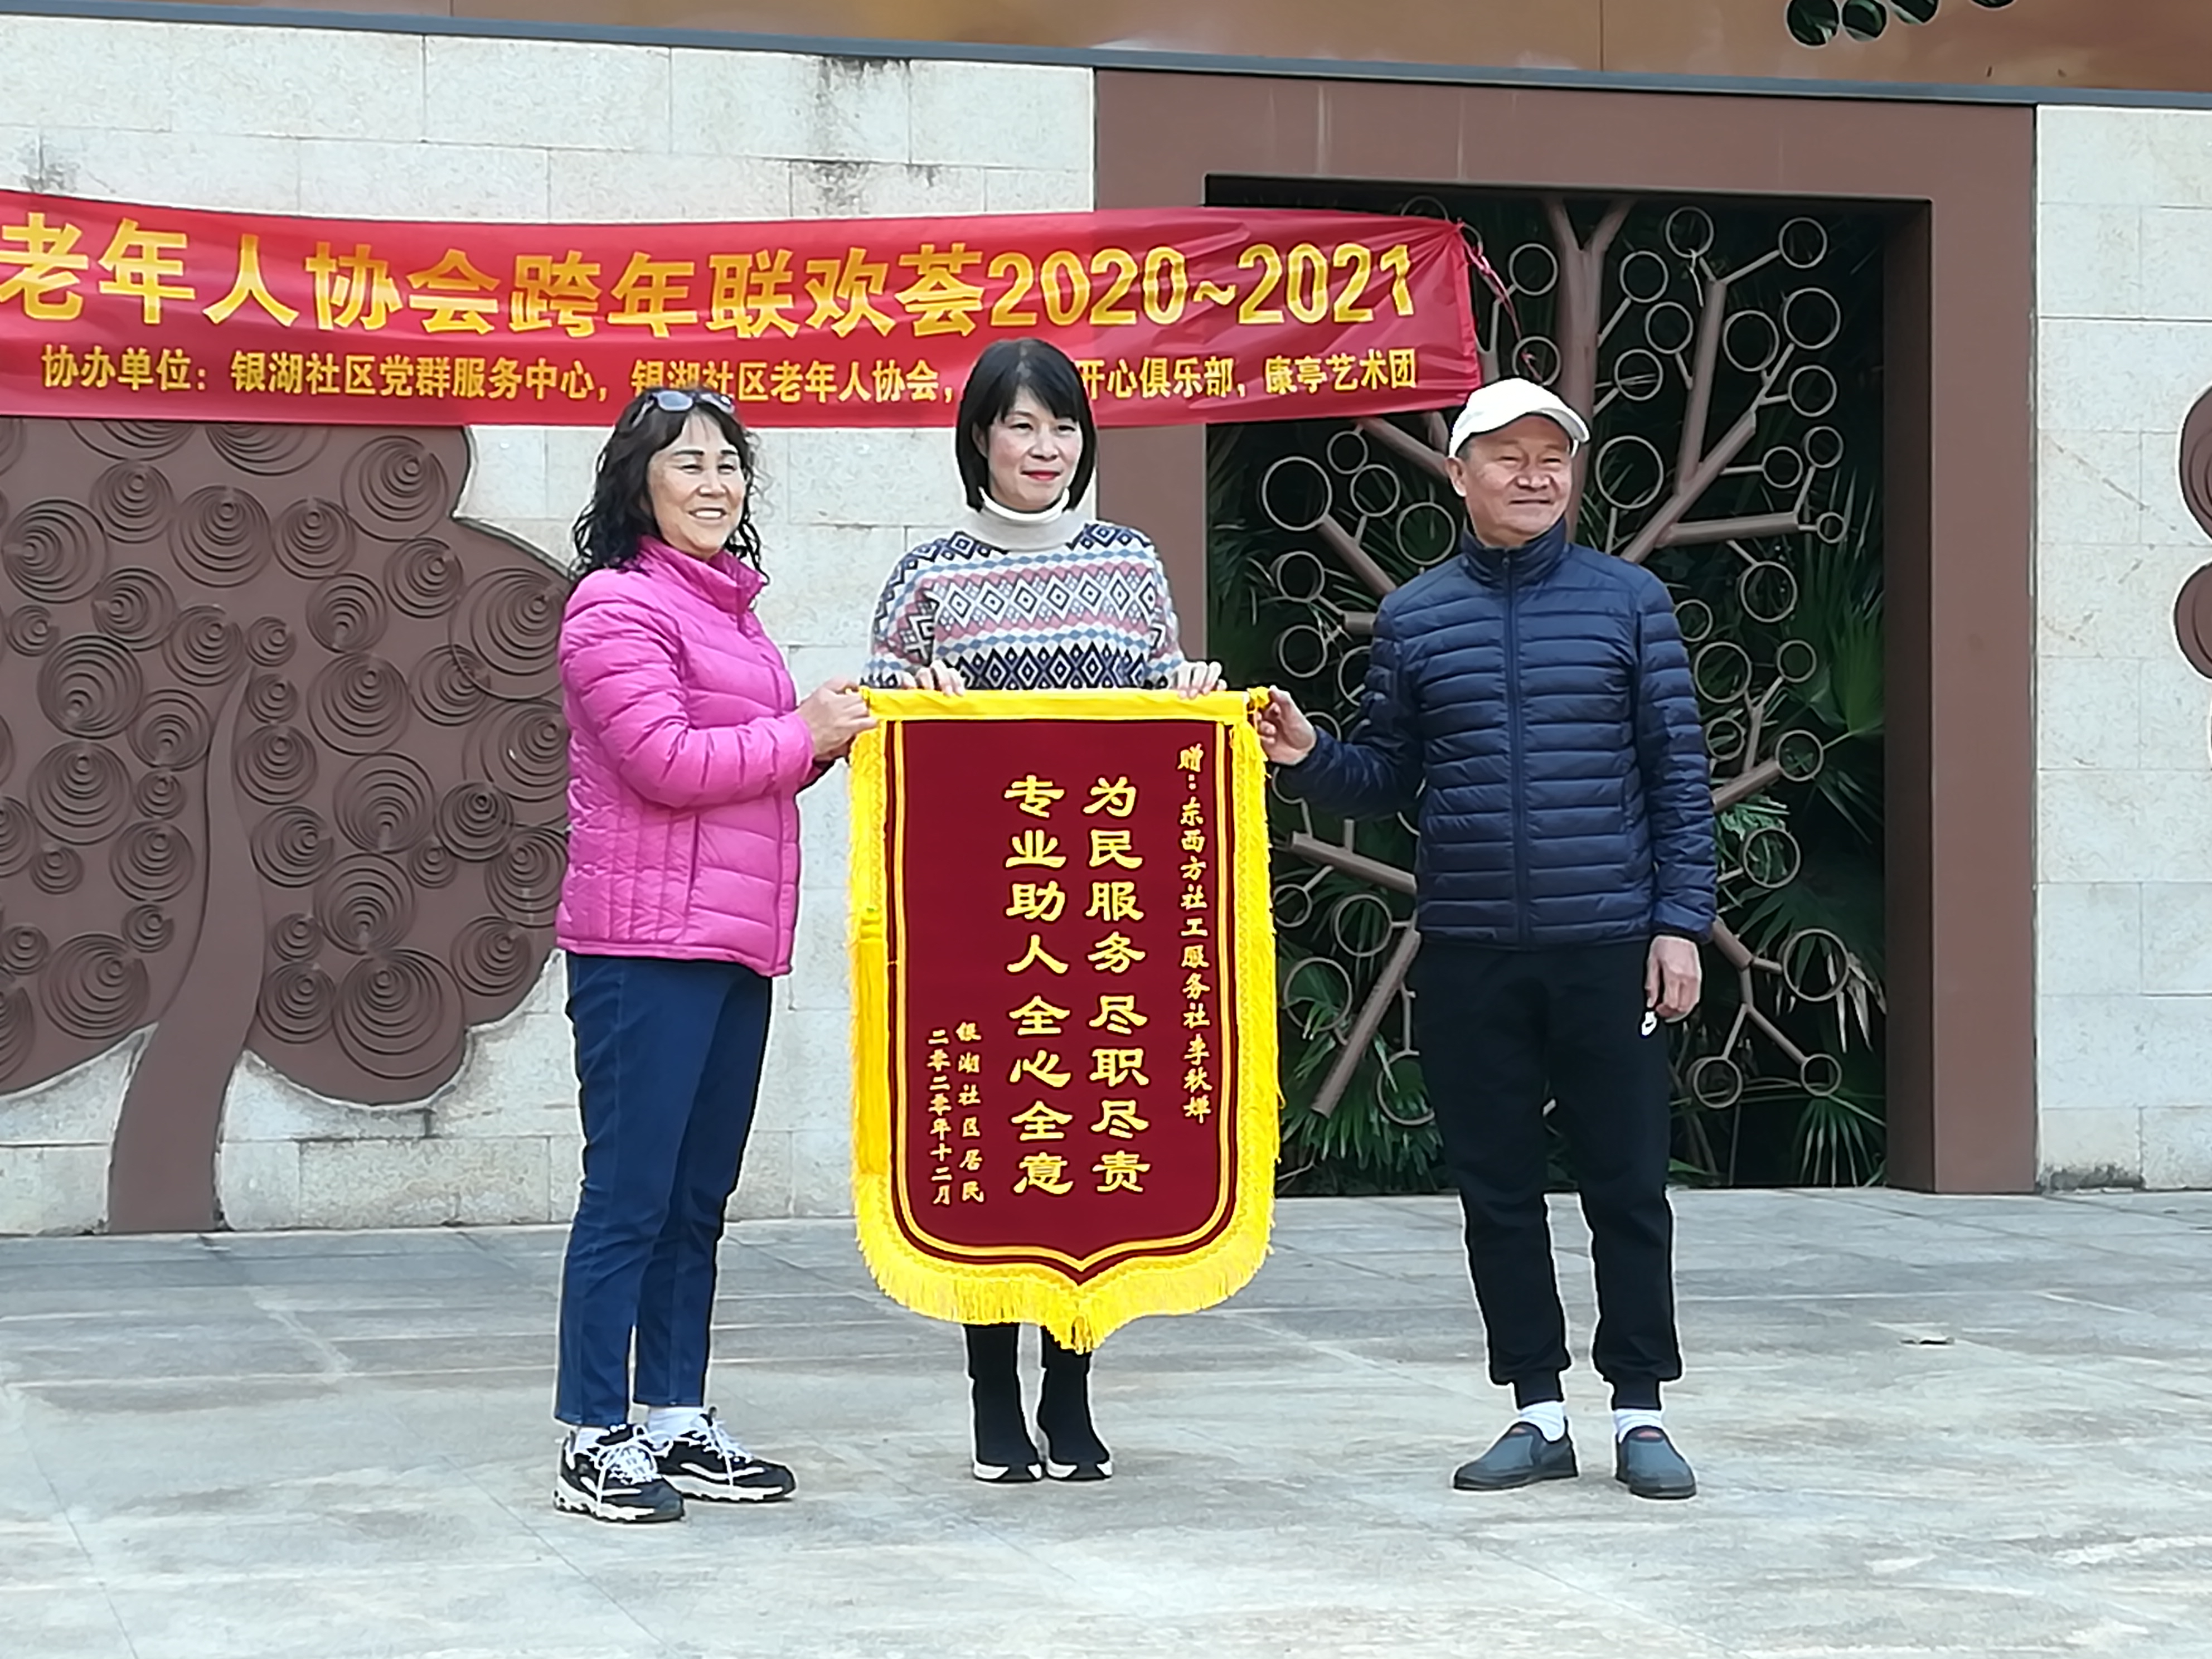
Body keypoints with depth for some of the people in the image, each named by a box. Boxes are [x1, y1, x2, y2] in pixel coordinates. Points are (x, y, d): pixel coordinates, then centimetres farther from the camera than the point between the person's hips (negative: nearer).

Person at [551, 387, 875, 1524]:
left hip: (734, 941, 9)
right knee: (630, 1194, -6)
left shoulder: (728, 609, 19)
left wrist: (830, 741, 10)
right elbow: (663, 762, -17)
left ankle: (676, 1425, 19)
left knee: (698, 1196, 12)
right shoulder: (617, 606, -8)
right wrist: (802, 734, -10)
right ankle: (593, 1442, -2)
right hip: (645, 945, -9)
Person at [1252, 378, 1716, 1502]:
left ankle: (1640, 1411, 12)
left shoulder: (1629, 601, 3)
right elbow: (1386, 779, 13)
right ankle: (1538, 1411, 18)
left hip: (1608, 946, -2)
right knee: (1496, 1189, 7)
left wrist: (1680, 923, -4)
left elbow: (1679, 774, 2)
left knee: (1627, 1186, 2)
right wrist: (1308, 760, -8)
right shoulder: (1413, 617, 8)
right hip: (1468, 955, 2)